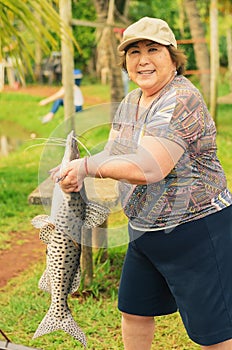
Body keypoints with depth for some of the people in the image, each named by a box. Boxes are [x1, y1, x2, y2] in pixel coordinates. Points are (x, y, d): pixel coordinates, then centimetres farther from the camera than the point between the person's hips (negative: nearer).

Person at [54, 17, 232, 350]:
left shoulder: (181, 101, -23)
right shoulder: (130, 102, 8)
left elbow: (148, 169, -32)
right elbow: (113, 154, 11)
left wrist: (87, 166, -20)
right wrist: (74, 174, -10)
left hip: (195, 230, -9)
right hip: (144, 231, 9)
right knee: (134, 310, 22)